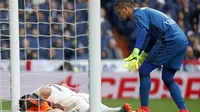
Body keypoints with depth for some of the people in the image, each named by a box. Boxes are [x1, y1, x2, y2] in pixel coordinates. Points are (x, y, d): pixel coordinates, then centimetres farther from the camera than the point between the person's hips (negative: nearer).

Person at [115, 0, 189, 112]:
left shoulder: (138, 14, -1)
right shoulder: (146, 12, 29)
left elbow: (142, 31, -21)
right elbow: (151, 37, 40)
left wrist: (135, 53, -34)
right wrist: (141, 58, 47)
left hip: (170, 41, -9)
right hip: (183, 41, 9)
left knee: (144, 71, 0)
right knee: (167, 78, 18)